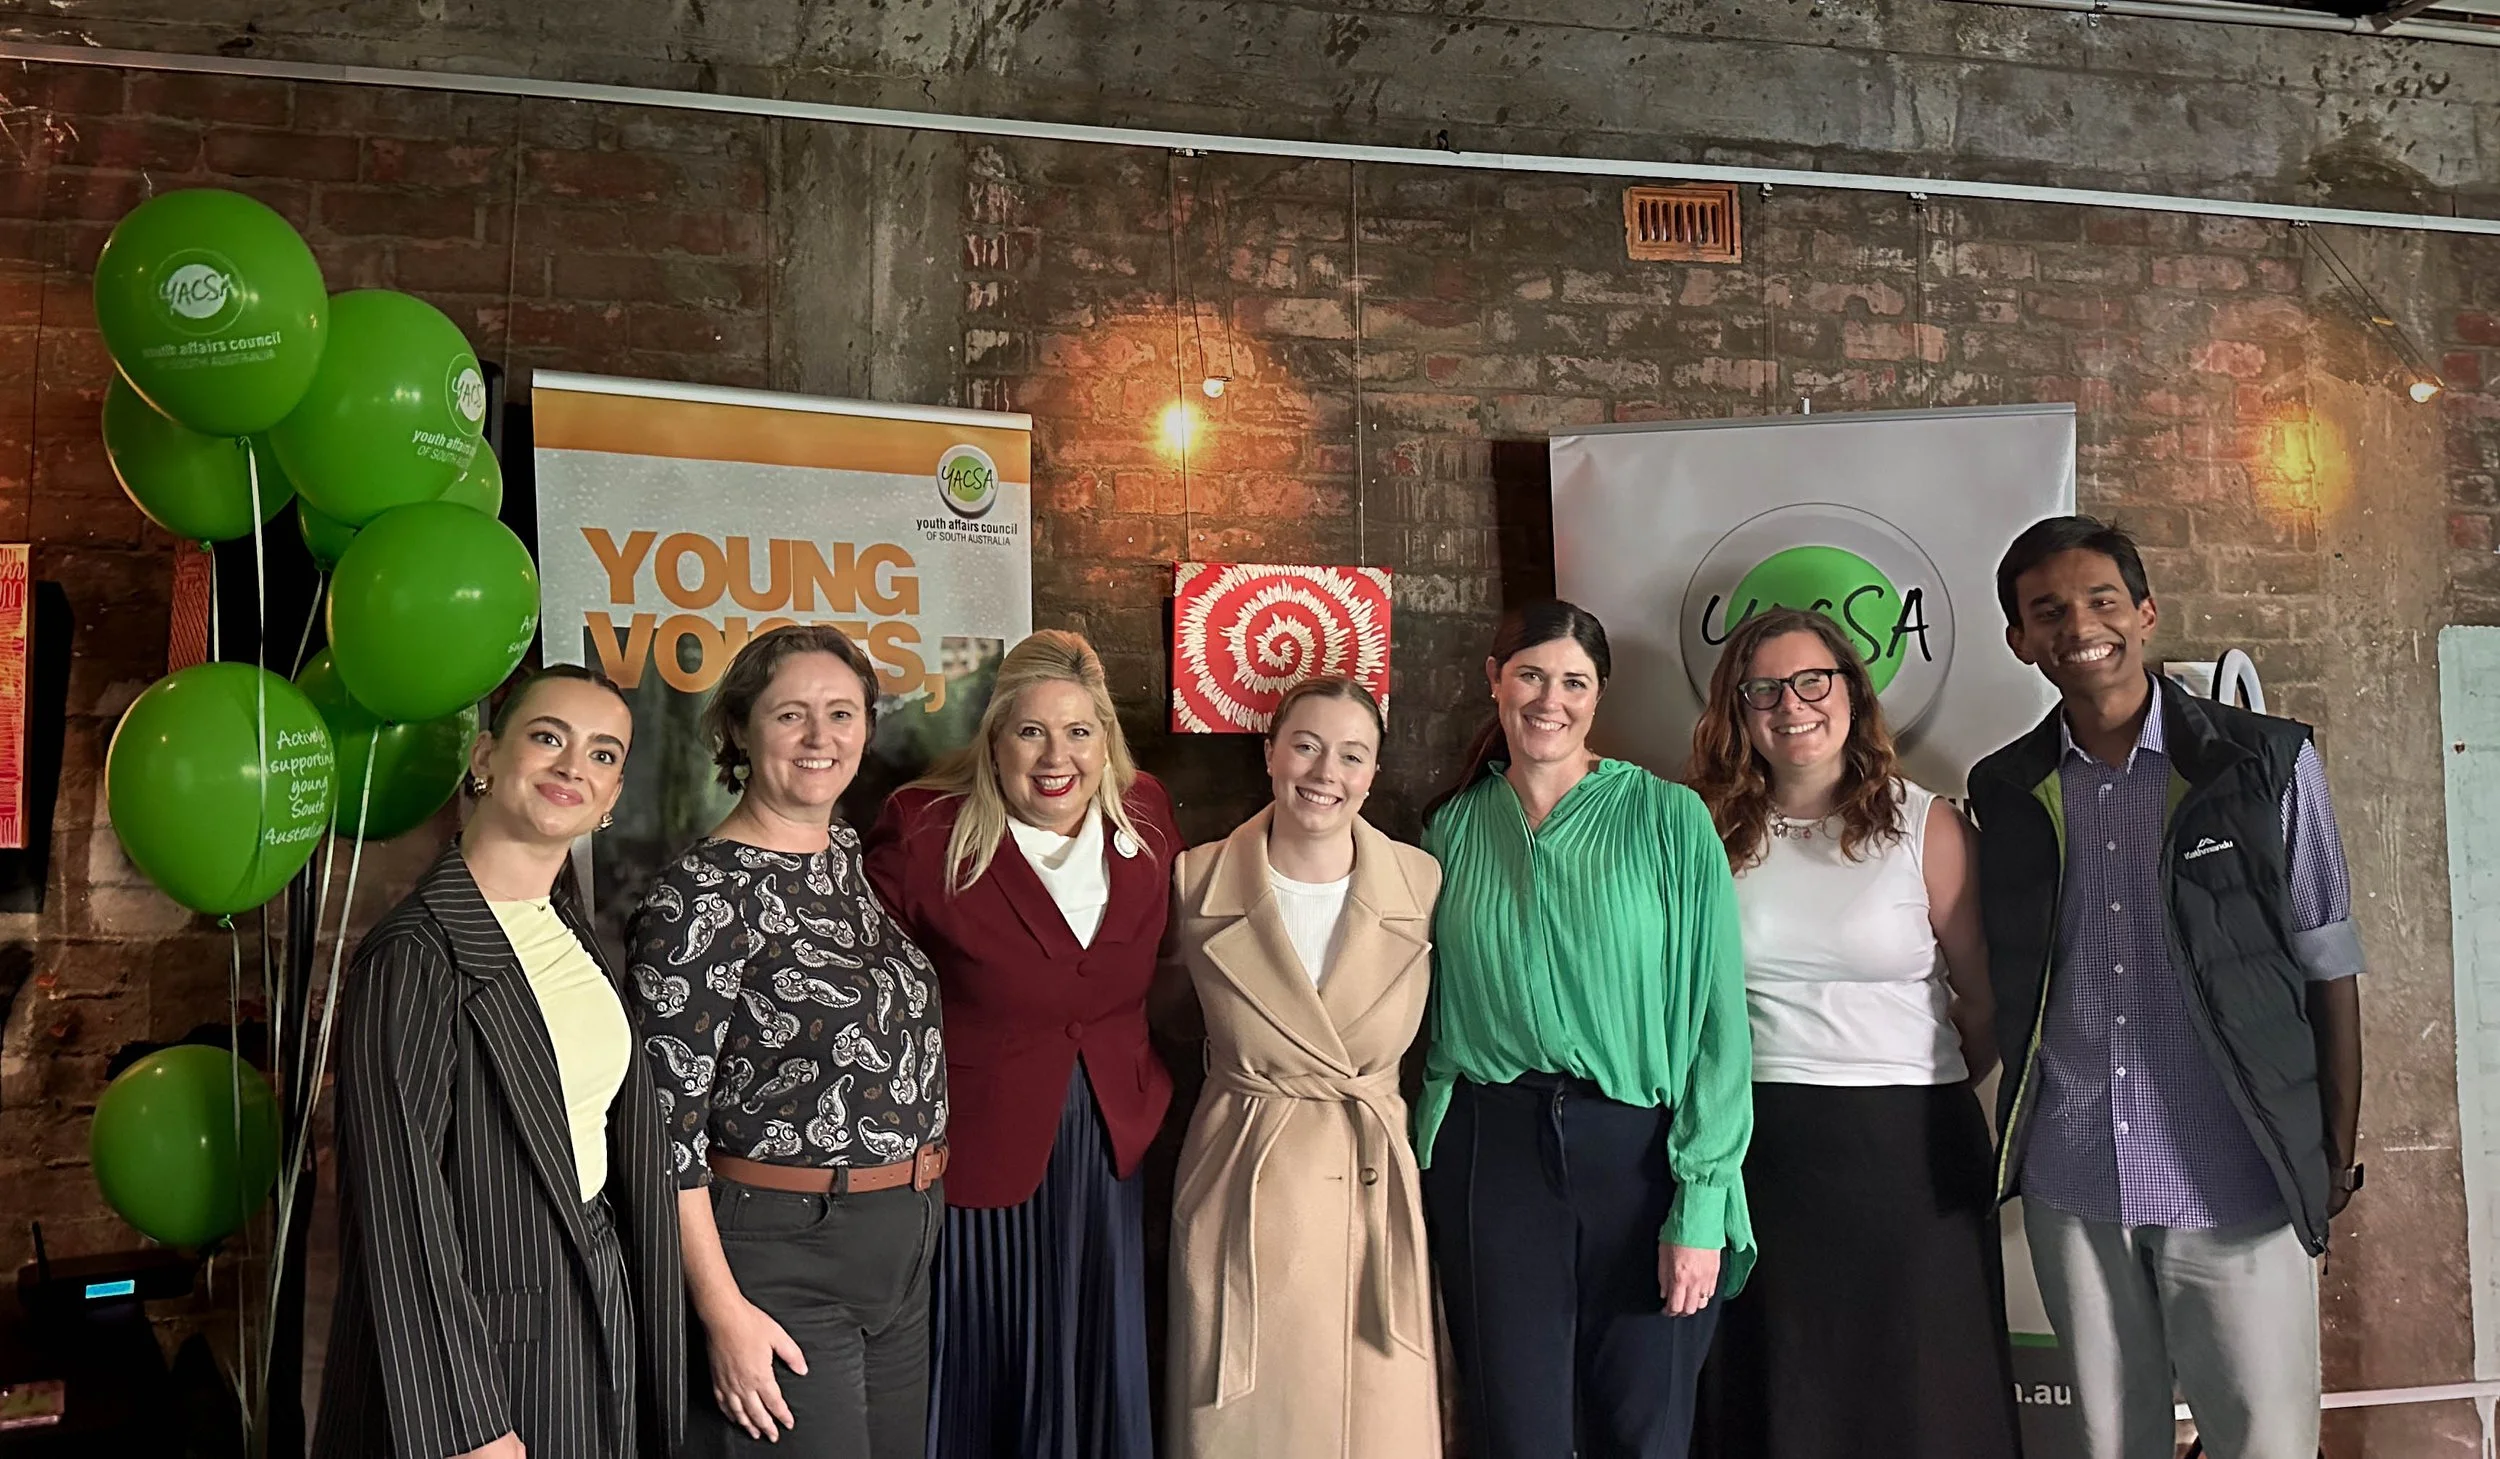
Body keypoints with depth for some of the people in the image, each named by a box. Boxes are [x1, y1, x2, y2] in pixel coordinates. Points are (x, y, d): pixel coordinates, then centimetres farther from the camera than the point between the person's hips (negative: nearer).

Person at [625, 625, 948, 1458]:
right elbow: (665, 1124, -15)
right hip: (779, 1255, -7)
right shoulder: (702, 897, -15)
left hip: (905, 1250, 7)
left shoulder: (855, 857, 7)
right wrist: (724, 1311, -17)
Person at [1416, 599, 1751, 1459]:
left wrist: (1701, 1203, -11)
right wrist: (1425, 1155, 5)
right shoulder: (1453, 828, 6)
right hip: (1490, 1157, 2)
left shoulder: (1669, 819, -3)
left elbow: (1715, 1016, -6)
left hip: (1641, 1154, -2)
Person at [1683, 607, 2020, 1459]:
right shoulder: (1709, 833, 3)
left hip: (1909, 1150, -1)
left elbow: (1991, 999, 1)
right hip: (1758, 1151, 1)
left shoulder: (1922, 825, -1)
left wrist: (1929, 1092, 5)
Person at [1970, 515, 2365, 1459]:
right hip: (2071, 1185, 3)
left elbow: (2326, 970, 0)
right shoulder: (2005, 791, 4)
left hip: (2235, 1183, -2)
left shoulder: (2268, 763, -4)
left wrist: (2338, 1158, 1)